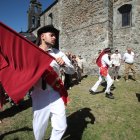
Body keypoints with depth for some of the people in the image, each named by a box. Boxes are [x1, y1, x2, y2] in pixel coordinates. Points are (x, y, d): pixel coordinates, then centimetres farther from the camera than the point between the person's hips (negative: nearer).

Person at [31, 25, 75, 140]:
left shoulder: (58, 53, -1)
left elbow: (72, 71, -2)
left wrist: (64, 64, -20)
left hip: (55, 94, 2)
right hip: (38, 95, -1)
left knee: (61, 126, 10)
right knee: (39, 126, 15)